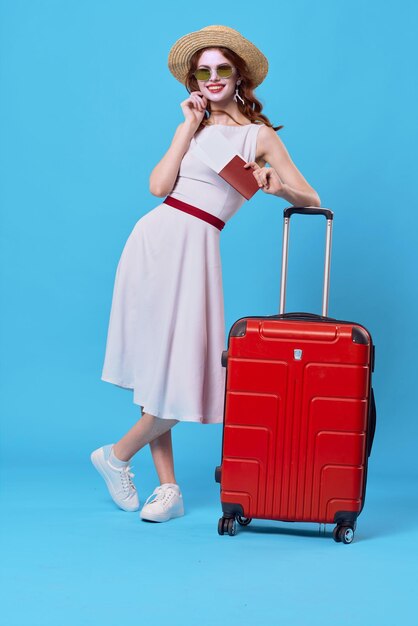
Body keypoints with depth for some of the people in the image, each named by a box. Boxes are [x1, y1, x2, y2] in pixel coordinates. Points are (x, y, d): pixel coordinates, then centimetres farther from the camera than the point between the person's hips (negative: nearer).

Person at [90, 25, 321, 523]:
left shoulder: (259, 135, 8)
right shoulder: (193, 127, 19)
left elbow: (311, 200, 2)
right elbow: (159, 186, 3)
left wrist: (277, 187, -19)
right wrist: (189, 126, 6)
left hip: (195, 248, -2)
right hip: (153, 238, 2)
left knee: (181, 373, -7)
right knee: (154, 365, -1)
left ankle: (117, 455, 14)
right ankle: (168, 490, 9)